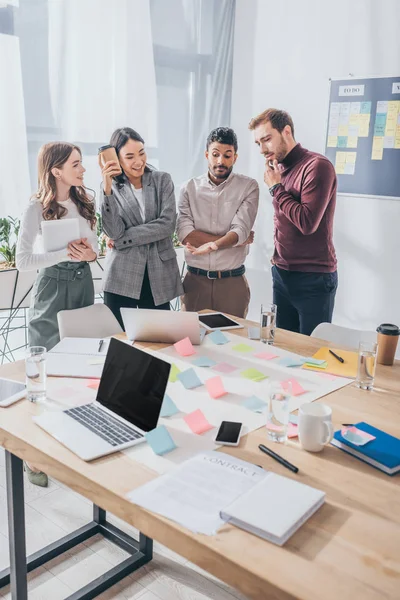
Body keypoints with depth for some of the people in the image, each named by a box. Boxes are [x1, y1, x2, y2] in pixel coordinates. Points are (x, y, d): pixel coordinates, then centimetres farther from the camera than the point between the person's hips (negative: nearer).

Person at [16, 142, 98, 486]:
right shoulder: (37, 208, -12)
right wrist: (66, 254, -22)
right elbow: (23, 260, -14)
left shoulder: (84, 203, 6)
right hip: (54, 287, -6)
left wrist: (90, 254, -10)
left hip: (84, 283, 6)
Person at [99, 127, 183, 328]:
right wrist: (107, 188, -18)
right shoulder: (111, 187, 5)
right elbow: (113, 232, -10)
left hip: (159, 277, 1)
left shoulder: (163, 180, 5)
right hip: (122, 278, 0)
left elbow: (168, 224, -8)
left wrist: (123, 238, -9)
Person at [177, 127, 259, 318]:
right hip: (195, 280, 1)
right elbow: (185, 234, -9)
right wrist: (234, 240, -12)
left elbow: (240, 230, -13)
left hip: (232, 281, -1)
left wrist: (213, 245, -33)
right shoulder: (190, 188, 3)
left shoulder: (248, 187, 0)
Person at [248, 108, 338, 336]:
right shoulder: (279, 169, 9)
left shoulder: (317, 166, -14)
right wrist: (277, 253, 3)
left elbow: (307, 223, -23)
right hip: (282, 273, 7)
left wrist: (276, 188, -13)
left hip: (314, 278, -7)